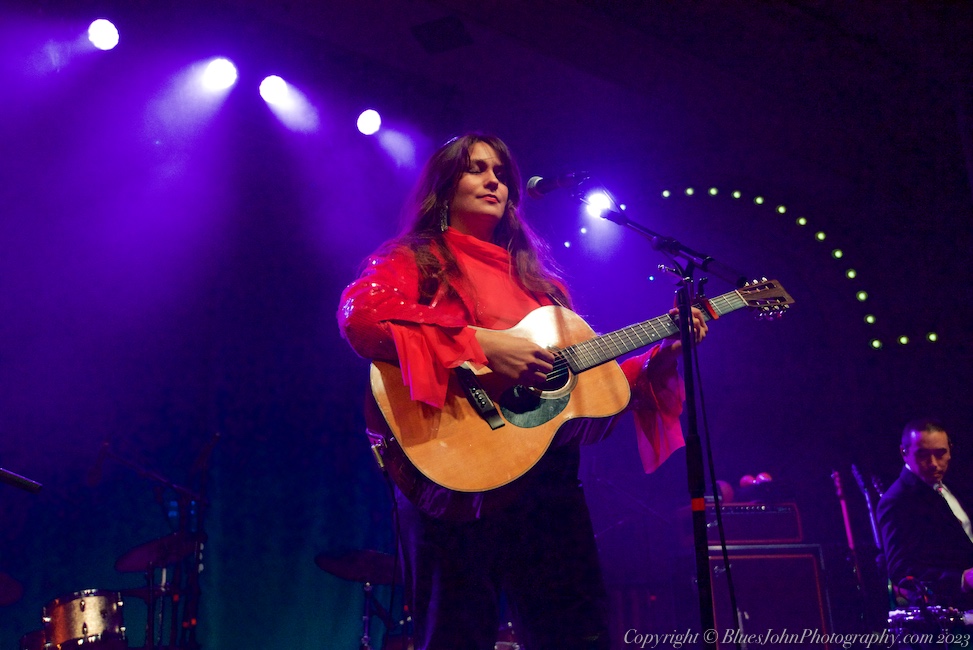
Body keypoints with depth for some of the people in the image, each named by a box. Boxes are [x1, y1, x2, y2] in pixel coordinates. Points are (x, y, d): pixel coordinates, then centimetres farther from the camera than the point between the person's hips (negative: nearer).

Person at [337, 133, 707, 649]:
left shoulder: (536, 278, 24)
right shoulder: (416, 261, 7)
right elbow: (359, 315, -16)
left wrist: (659, 359, 9)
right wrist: (480, 343, -21)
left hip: (551, 476, 6)